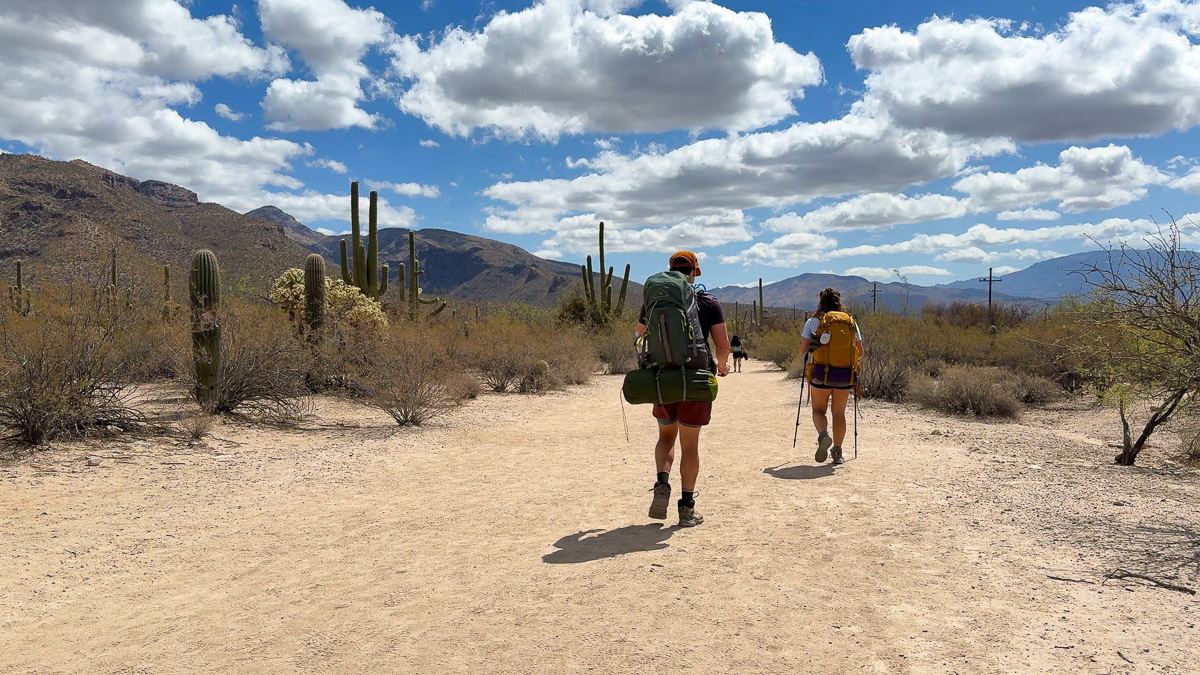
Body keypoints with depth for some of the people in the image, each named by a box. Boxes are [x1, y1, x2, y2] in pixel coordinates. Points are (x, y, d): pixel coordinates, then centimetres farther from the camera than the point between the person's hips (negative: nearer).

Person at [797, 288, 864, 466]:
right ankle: (837, 451, 17)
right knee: (839, 413, 14)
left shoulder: (813, 322, -1)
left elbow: (802, 349, -5)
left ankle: (823, 435, -16)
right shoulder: (851, 322, 4)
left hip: (820, 373, -1)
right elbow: (860, 353, 5)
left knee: (818, 410, 12)